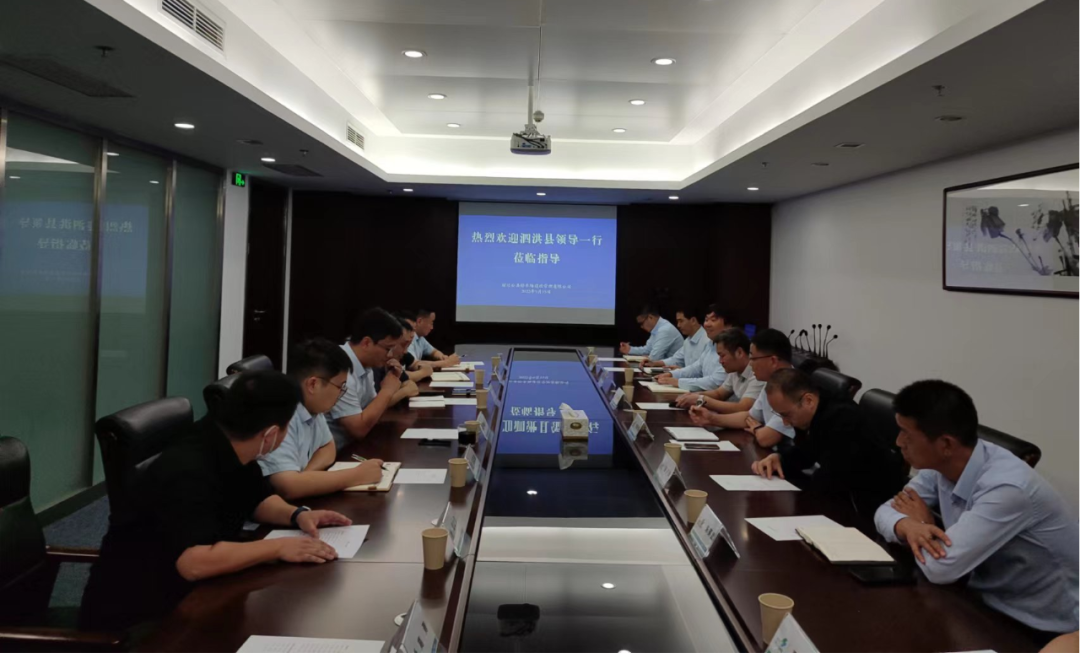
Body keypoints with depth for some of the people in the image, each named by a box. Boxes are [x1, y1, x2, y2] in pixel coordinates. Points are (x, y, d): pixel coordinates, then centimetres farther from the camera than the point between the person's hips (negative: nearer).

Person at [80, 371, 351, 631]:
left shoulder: (232, 451, -2)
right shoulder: (188, 471, -30)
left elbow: (258, 499, 14)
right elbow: (194, 562, -40)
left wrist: (298, 514, -6)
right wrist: (278, 547, -32)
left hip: (185, 594, 8)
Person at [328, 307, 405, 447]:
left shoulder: (365, 366, 4)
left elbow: (374, 408, 14)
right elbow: (359, 429, -24)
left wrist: (392, 382, -1)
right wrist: (387, 391, -16)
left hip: (351, 444, 8)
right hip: (334, 452, -8)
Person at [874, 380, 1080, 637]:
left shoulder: (1005, 488, -30)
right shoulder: (943, 464, -7)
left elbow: (940, 567, -31)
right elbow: (886, 511, -1)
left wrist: (922, 522, -12)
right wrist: (907, 526, -22)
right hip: (988, 602, 6)